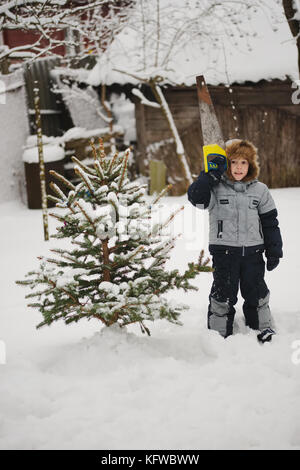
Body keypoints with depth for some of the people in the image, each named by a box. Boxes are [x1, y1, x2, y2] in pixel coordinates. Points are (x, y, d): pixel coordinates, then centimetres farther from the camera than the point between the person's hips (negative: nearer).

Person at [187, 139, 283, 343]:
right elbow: (196, 196, -20)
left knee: (256, 293, 11)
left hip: (253, 251, 2)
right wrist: (212, 174, -23)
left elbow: (270, 223, 9)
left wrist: (274, 252, 7)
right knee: (223, 295, 3)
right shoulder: (216, 188, -1)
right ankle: (219, 333, 15)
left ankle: (264, 330, 26)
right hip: (224, 251, -2)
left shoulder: (260, 190, 5)